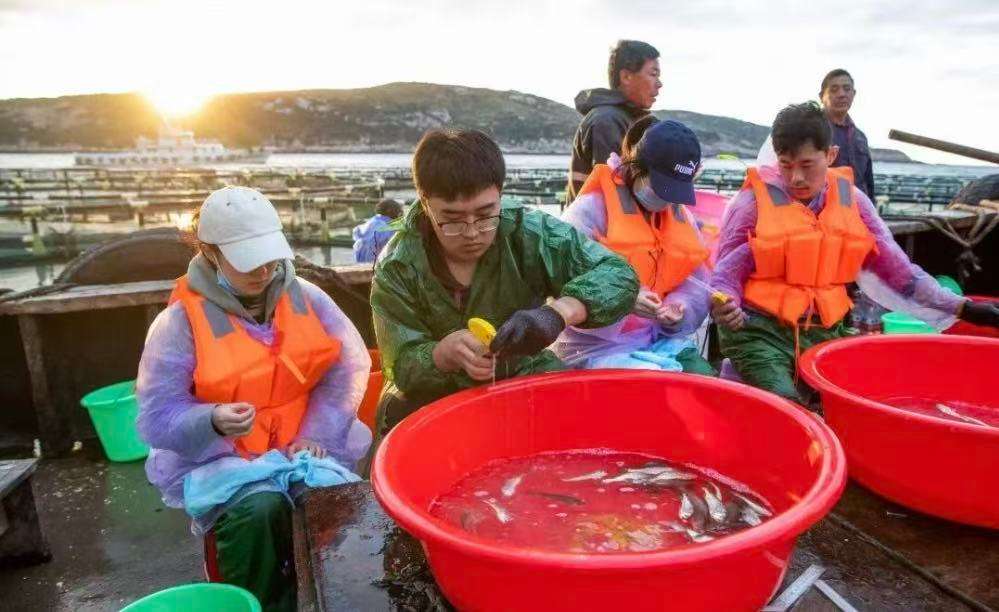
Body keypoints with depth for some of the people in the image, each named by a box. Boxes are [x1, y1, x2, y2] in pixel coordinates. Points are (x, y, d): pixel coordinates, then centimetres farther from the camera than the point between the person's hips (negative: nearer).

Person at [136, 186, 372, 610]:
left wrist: (316, 434, -11)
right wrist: (213, 422, -29)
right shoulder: (179, 322, -7)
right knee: (259, 508, -32)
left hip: (300, 446, 2)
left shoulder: (304, 296, 1)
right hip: (218, 456, -2)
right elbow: (156, 417, -7)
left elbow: (349, 364, 1)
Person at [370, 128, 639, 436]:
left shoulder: (529, 233, -18)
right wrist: (445, 352, -39)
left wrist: (558, 313, -42)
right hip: (437, 397, 0)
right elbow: (403, 368, -15)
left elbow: (619, 276, -22)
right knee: (397, 417, -30)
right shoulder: (397, 268, -16)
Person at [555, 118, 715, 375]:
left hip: (663, 340, 7)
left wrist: (681, 310, -11)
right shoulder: (592, 209, -11)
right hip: (599, 348, -6)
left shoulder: (681, 216, 10)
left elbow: (696, 284, 12)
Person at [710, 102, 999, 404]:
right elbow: (726, 274, -3)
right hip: (760, 333, -4)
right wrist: (724, 310, -25)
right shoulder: (755, 199, -7)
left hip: (825, 333, 5)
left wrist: (961, 307, 8)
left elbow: (895, 267, 11)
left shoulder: (850, 199, 6)